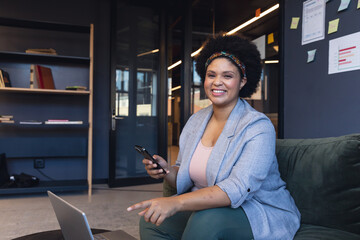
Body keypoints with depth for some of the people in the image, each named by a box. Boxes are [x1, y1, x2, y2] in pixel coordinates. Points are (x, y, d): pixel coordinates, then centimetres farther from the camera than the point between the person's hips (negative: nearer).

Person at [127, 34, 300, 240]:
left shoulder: (258, 127, -16)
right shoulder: (196, 121, 4)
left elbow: (238, 189, -30)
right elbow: (185, 179, 8)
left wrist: (176, 203, -40)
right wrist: (167, 171, -16)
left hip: (258, 212, -4)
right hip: (207, 208, 5)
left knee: (206, 220, -34)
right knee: (151, 219, -16)